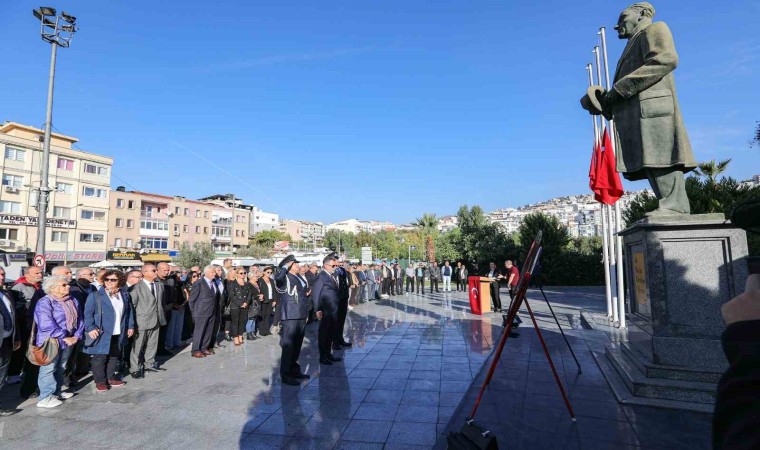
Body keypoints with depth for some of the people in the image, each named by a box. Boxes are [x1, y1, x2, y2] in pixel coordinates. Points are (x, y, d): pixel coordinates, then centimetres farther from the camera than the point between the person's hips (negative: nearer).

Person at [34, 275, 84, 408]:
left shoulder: (73, 301, 7)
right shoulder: (44, 303, -16)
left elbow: (79, 320, 10)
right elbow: (47, 325, -23)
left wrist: (76, 336, -4)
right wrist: (65, 338, -21)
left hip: (68, 341, 7)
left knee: (60, 368, 17)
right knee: (48, 369, -1)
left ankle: (56, 392, 29)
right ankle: (46, 398, 6)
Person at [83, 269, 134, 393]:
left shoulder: (124, 295, 7)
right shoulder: (95, 296, -7)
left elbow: (129, 312, 13)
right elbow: (88, 314, -8)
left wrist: (130, 326, 9)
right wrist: (90, 328, -17)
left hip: (119, 334, 5)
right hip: (102, 333, -5)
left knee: (114, 356, 14)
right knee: (100, 357, 2)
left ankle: (110, 377, 28)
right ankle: (100, 381, 15)